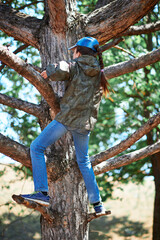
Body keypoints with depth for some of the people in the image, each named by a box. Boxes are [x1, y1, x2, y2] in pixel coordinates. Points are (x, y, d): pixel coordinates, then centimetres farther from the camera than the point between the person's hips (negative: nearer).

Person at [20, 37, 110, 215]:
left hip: (67, 118, -6)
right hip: (86, 122, 6)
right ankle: (97, 203, 17)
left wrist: (48, 72, -5)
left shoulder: (75, 67, -4)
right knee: (84, 162, 17)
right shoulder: (99, 74, 14)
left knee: (37, 147, 1)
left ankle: (42, 193, -12)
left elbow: (59, 70, -24)